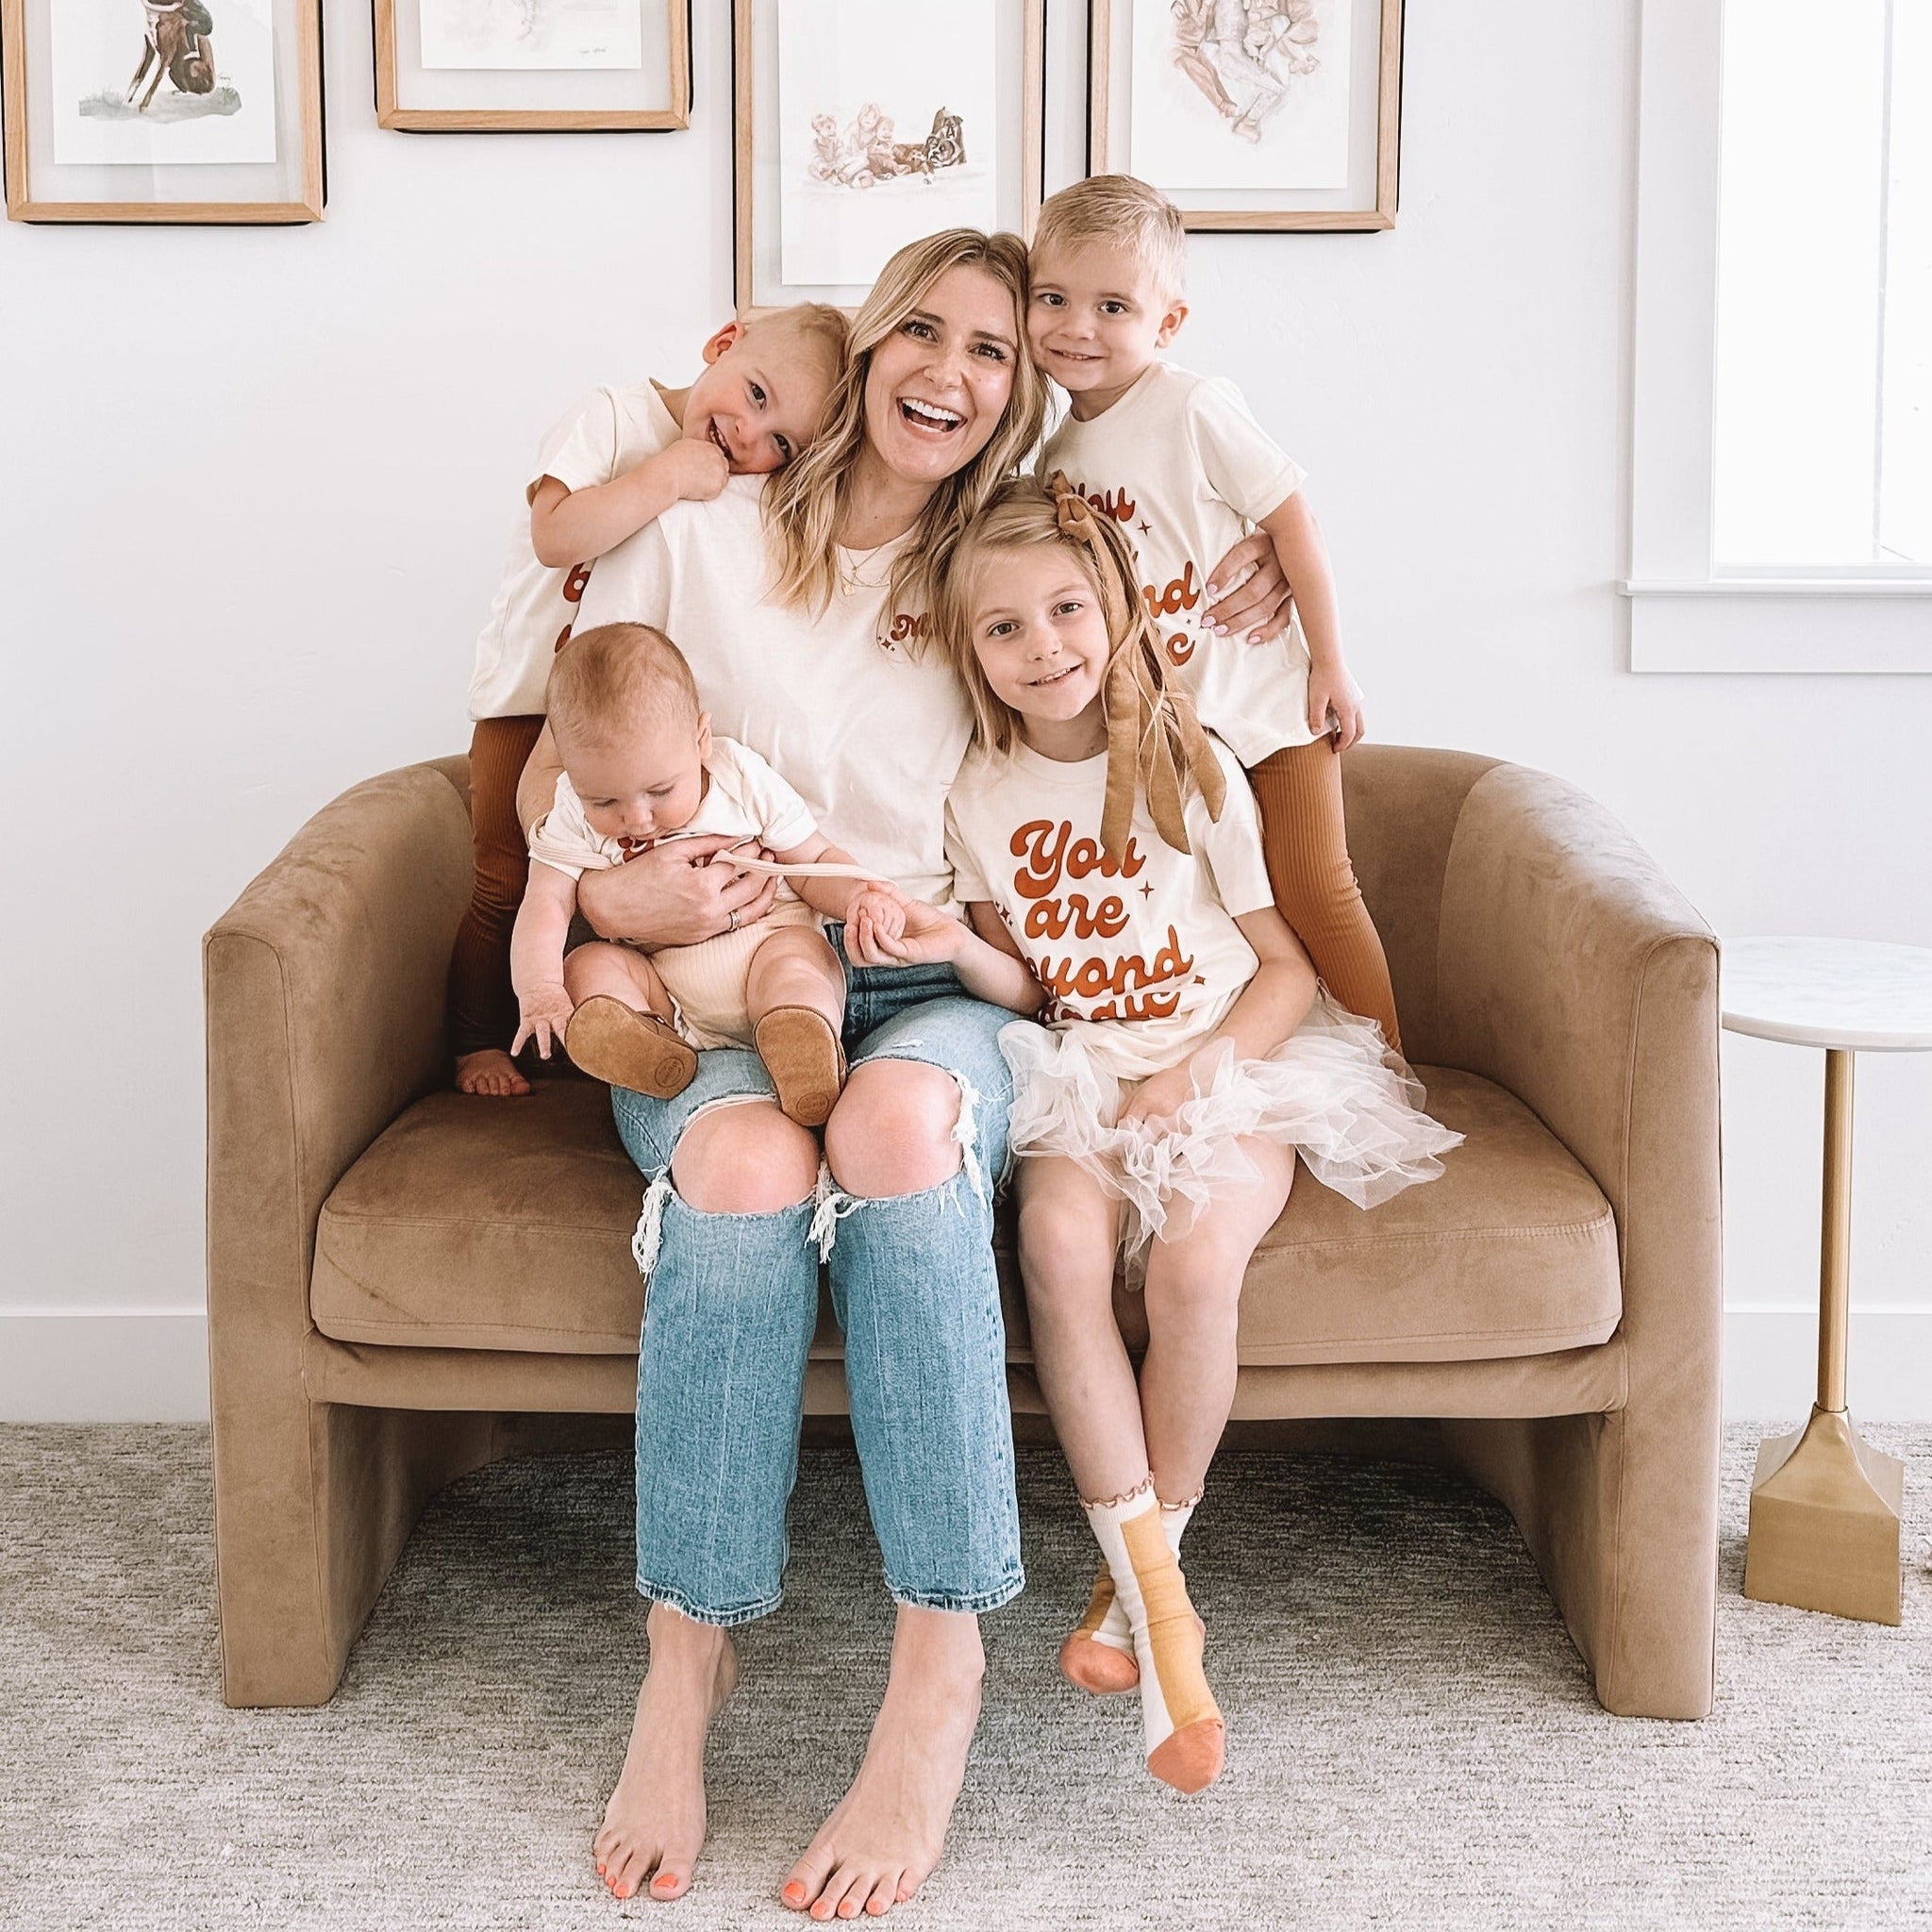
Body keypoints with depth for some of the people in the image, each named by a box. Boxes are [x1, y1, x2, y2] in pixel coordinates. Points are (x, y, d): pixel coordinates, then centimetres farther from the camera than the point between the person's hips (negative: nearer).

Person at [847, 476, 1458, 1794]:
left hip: (1235, 1066, -2)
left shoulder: (1195, 770, -2)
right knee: (1060, 1237, -32)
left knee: (1195, 1254, -33)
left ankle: (1141, 1577, -13)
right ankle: (1158, 1601, -27)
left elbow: (1291, 966, 0)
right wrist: (955, 947, -10)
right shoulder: (982, 798, 6)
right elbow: (1029, 988, 12)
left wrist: (1192, 1074, -14)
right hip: (1081, 1081, 2)